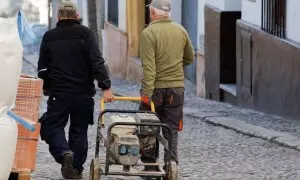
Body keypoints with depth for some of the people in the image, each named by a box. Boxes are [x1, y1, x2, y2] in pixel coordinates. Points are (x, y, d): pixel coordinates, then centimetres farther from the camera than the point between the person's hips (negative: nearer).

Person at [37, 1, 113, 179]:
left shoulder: (49, 37, 5)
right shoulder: (86, 34, -3)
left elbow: (43, 68, 12)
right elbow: (97, 62, -13)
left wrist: (46, 88, 26)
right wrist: (106, 87, -14)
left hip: (58, 93, 0)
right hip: (83, 94, 0)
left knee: (53, 127, 6)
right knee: (79, 131, 11)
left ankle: (64, 153, -21)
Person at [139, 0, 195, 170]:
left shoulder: (149, 33, -11)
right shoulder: (181, 30, 5)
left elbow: (148, 66, -17)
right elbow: (190, 58, 16)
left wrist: (147, 91, -19)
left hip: (155, 88, -4)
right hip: (177, 87, 4)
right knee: (172, 131, 7)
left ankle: (150, 166, 10)